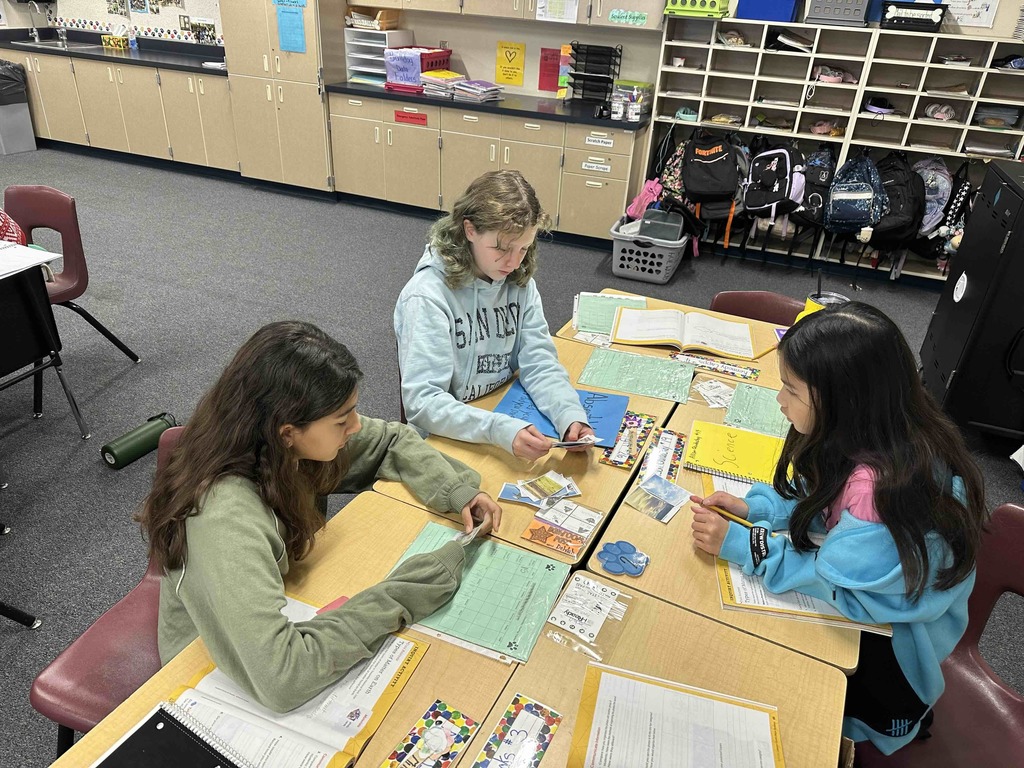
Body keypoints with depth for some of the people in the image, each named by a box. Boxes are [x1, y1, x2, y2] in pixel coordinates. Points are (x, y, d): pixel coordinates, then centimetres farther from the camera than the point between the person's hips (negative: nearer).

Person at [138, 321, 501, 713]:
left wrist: (457, 490, -16)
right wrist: (397, 598, -37)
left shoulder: (283, 445, -18)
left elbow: (390, 440, -1)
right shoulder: (225, 519, -38)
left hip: (282, 622, 6)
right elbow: (278, 678, -44)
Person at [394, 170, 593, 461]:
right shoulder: (428, 295, -20)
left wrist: (570, 415, -23)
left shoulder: (519, 281, -1)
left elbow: (539, 362, -4)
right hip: (449, 438, -5)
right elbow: (421, 402, -24)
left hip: (508, 413, 5)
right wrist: (501, 430, -37)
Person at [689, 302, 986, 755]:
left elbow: (834, 579, -29)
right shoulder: (876, 437, -13)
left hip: (893, 640, -7)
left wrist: (740, 544, -26)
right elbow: (819, 500, 2)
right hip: (871, 590, 7)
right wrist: (755, 507, -11)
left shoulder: (884, 487, -38)